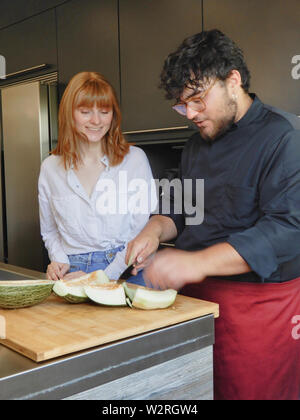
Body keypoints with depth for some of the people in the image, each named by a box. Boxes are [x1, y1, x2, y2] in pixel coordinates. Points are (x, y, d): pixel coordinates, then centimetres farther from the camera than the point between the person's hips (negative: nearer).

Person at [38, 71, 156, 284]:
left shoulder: (135, 158, 2)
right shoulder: (50, 167, 10)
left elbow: (144, 228, -1)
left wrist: (103, 277, -8)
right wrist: (59, 260, 1)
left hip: (126, 273, -1)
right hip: (74, 274, 2)